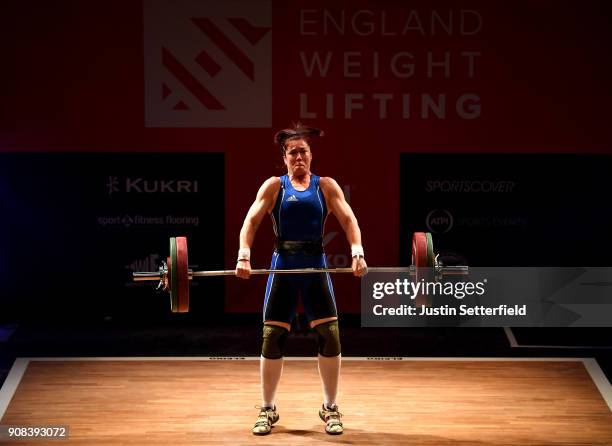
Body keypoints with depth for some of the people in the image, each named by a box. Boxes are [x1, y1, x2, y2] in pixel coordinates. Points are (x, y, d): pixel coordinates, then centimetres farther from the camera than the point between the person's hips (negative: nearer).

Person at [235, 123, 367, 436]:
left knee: (329, 336, -5)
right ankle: (267, 410, 13)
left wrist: (358, 253, -20)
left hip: (316, 266, 0)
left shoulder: (326, 186, 7)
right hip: (283, 266, 0)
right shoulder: (274, 186, 6)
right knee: (272, 338, -1)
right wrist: (244, 256, -20)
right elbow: (252, 220, -4)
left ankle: (330, 408, 11)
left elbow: (348, 219, -3)